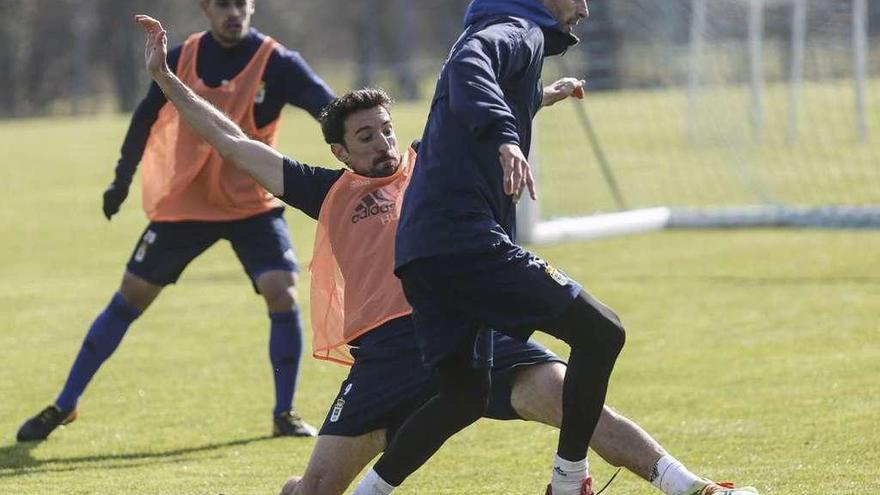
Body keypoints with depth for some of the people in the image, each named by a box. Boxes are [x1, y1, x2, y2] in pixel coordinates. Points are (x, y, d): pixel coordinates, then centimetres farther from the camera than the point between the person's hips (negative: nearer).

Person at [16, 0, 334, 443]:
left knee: (282, 293, -20)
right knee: (129, 298, 5)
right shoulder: (182, 59, -6)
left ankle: (285, 414, -2)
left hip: (253, 205, -2)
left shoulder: (276, 63, -14)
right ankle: (64, 406, 17)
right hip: (184, 203, 2)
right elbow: (146, 117, 9)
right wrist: (122, 180, 13)